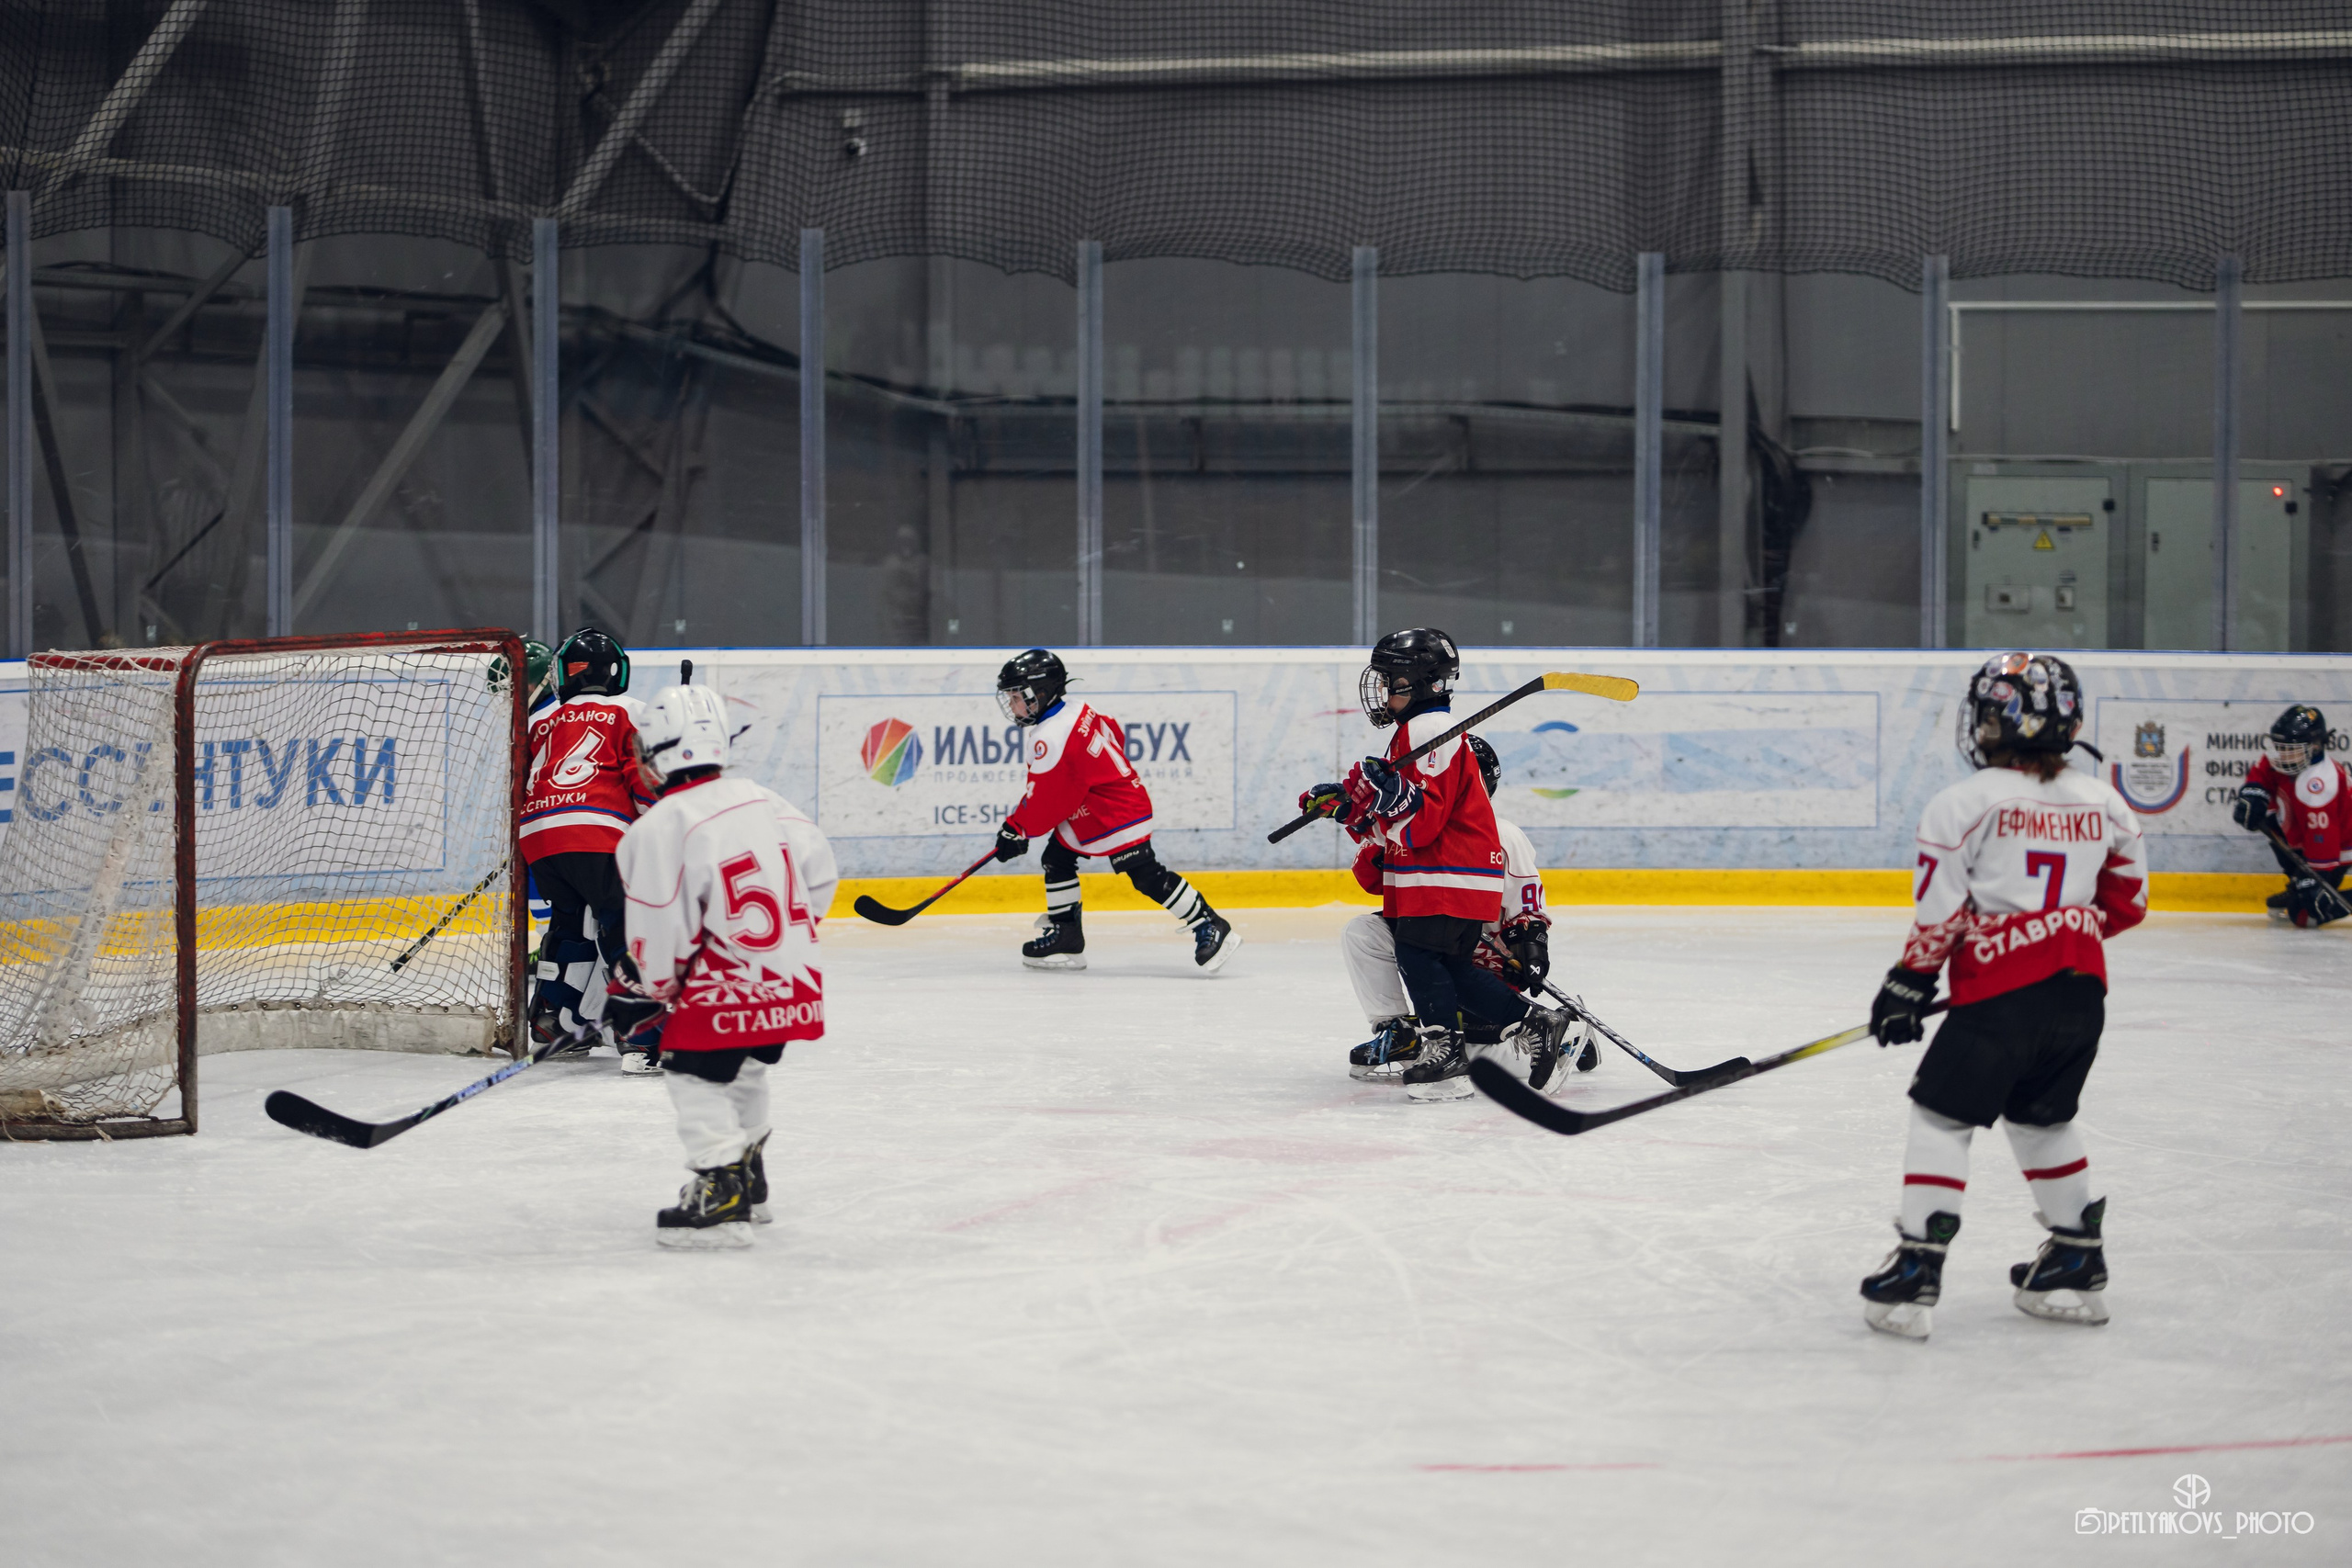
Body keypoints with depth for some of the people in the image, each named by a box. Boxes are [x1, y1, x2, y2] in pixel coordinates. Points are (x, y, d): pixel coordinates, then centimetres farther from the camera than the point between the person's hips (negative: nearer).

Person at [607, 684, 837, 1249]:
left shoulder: (657, 830, -14)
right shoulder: (764, 801, 8)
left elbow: (660, 934, -13)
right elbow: (819, 876, 15)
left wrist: (643, 988, 3)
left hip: (725, 990, -8)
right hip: (796, 983, 8)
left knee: (695, 1075, 2)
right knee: (744, 1072, 26)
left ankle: (720, 1196, -8)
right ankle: (747, 1181, 39)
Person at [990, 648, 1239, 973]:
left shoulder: (1049, 738, -23)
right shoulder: (1077, 712, 6)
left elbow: (1045, 797, -20)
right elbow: (1114, 733, 20)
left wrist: (1017, 829, -8)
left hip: (1117, 813, -11)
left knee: (1146, 875, -13)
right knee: (1056, 859, 12)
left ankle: (1210, 927, -10)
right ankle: (1065, 940, 17)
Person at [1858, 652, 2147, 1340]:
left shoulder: (1967, 803, -7)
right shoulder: (2102, 803, 9)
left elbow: (1941, 910, -7)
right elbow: (2128, 900, 16)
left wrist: (1910, 981, 4)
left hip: (2000, 992, -6)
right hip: (2081, 987, 6)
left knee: (1942, 1116, 2)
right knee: (2044, 1118, 23)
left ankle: (1916, 1271, -4)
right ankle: (2077, 1265, 27)